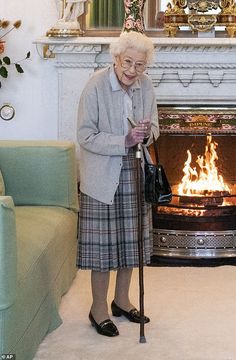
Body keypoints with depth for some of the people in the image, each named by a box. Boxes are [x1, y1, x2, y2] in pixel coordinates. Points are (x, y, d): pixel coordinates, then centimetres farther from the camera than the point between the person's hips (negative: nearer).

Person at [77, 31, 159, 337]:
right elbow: (86, 136, -16)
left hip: (134, 174, 5)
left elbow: (154, 126, 10)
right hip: (102, 176, -5)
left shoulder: (145, 85, -1)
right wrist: (124, 141, -25)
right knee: (103, 241, -1)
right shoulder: (96, 85, -16)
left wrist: (147, 133, -14)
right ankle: (99, 308, 14)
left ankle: (121, 300, 30)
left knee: (130, 239, 13)